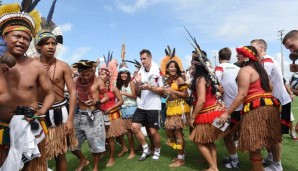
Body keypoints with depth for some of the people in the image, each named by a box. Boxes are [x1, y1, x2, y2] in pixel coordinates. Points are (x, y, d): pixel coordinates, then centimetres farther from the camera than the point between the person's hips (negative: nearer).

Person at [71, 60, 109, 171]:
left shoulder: (97, 81, -7)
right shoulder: (75, 81, 0)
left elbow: (106, 97, -2)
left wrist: (96, 102, -18)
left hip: (94, 115, -3)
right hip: (79, 115, 3)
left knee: (96, 143, 6)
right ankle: (83, 160, 38)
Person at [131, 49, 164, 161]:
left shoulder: (157, 71, -9)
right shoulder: (140, 72, 6)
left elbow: (162, 89, -9)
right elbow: (137, 91, 11)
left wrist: (149, 87, -22)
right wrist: (137, 82, -9)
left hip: (153, 106, -5)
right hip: (142, 105, 5)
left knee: (153, 131, 2)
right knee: (134, 127, 0)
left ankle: (157, 151, 29)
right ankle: (146, 149, 19)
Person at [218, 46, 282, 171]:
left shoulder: (245, 70, -8)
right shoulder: (259, 68, 20)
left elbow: (242, 95, -16)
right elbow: (269, 88, 28)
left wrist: (227, 113, -15)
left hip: (256, 109, -10)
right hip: (270, 105, 10)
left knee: (252, 145, -2)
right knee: (269, 140, 20)